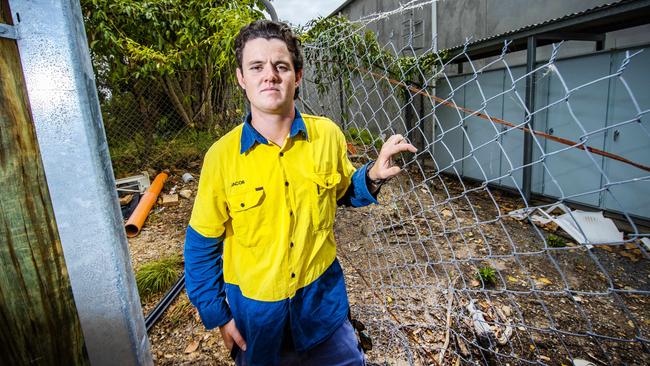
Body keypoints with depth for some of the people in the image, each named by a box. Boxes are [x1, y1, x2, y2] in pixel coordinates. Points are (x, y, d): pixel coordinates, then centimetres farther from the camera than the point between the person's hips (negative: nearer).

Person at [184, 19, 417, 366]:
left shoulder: (328, 135, -12)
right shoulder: (221, 156, -16)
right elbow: (202, 244, -5)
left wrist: (372, 176, -14)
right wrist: (217, 315, -2)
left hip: (322, 295, 1)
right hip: (254, 307, 0)